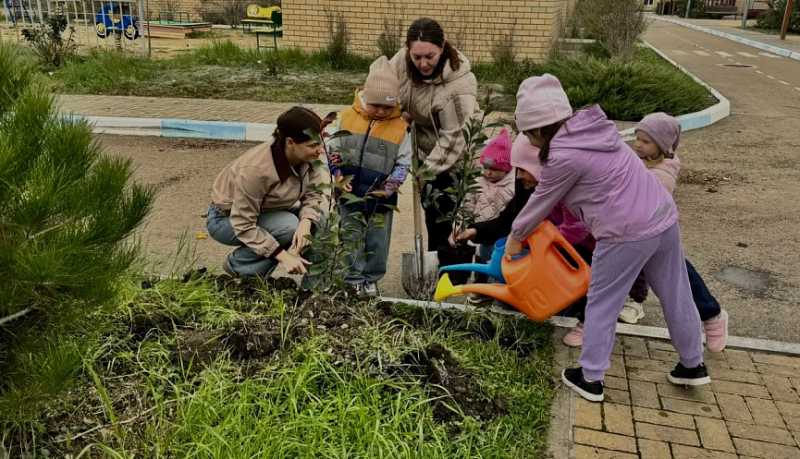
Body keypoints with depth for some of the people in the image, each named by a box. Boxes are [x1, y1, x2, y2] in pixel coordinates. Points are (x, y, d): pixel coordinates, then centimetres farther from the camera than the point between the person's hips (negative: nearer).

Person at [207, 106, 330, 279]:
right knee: (290, 227, -30)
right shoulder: (255, 170, -36)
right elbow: (243, 225, -32)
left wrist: (305, 223, -33)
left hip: (267, 213, 7)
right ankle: (237, 264, -4)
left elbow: (313, 193, -11)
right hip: (227, 219, -7)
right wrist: (284, 256, -35)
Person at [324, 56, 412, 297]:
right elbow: (331, 149, 4)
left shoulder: (400, 127, -5)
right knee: (351, 239, 10)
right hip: (350, 193, 1)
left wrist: (391, 185, -11)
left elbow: (403, 163, 0)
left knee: (377, 242, 10)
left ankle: (371, 279, 28)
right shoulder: (346, 117, -3)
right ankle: (354, 280, 23)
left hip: (381, 197, 0)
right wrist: (338, 175, -6)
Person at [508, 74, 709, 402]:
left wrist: (516, 236, 15)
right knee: (676, 297, 21)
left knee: (602, 305, 9)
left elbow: (541, 202, -1)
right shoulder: (592, 128, 10)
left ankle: (590, 379, 21)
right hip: (664, 218, 9)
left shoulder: (564, 156, -15)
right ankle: (693, 365, 39)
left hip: (627, 234, -9)